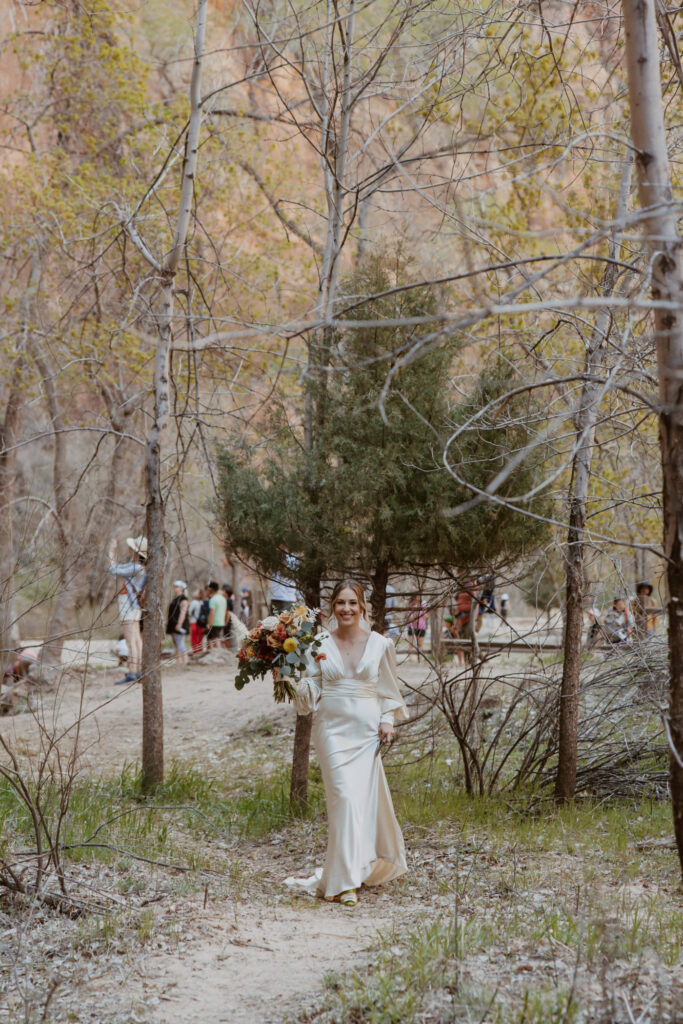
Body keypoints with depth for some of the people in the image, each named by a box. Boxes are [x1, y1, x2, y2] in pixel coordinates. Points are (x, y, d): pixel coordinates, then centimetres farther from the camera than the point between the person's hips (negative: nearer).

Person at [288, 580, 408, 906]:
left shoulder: (380, 645, 4)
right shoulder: (320, 644, 2)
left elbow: (388, 690, 14)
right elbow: (311, 692, 4)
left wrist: (388, 720, 2)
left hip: (366, 730, 1)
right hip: (332, 729, -1)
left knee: (366, 798, 0)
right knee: (344, 797, -12)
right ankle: (345, 882, -10)